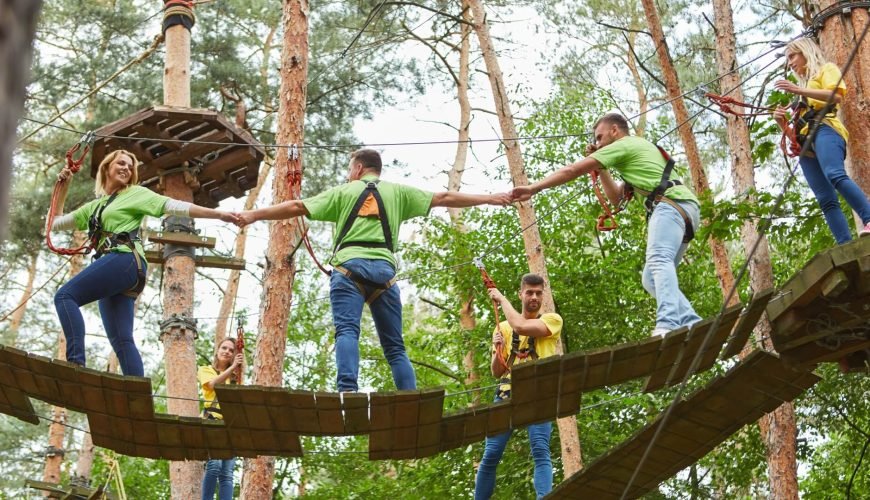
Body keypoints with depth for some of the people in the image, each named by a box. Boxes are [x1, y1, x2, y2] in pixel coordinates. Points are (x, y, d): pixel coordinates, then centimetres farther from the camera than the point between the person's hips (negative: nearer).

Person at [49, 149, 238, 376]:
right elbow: (55, 223, 34)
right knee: (121, 340, -6)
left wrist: (219, 214, -4)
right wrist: (63, 187, 29)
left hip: (125, 260, -7)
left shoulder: (136, 194, 13)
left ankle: (76, 364, -33)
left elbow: (175, 206, 5)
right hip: (113, 269, 7)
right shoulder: (94, 206, 30)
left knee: (65, 296, -20)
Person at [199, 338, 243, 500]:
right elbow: (213, 384, -9)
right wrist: (232, 366, -14)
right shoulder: (206, 370, 15)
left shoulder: (235, 377, 24)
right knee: (214, 465, -25)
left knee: (227, 473, -7)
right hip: (212, 422, -4)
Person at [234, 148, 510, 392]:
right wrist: (490, 198, 27)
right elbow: (443, 198, 21)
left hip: (349, 266, -2)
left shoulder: (342, 192, 17)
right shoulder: (397, 192, 21)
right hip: (383, 269, 2)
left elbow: (296, 207, 12)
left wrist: (253, 215, 18)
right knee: (395, 346, 6)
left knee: (347, 331, -14)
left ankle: (348, 391, -35)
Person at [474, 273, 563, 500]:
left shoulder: (552, 319, 7)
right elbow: (496, 372, 15)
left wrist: (502, 299, -1)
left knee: (541, 451, -18)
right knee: (491, 455, -2)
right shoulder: (503, 327, 17)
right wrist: (497, 350, -4)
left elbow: (521, 327, -14)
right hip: (506, 395, 3)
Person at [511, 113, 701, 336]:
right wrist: (600, 168, 34)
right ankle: (692, 325, -6)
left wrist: (532, 189, 9)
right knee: (651, 278, 7)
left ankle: (667, 324, -51)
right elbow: (616, 197, 42)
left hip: (671, 204, -10)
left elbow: (573, 170, 5)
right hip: (686, 209, 10)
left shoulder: (622, 145, 8)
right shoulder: (639, 148, 38)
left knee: (658, 261, -30)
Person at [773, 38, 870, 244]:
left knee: (835, 175, -36)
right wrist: (782, 122, 12)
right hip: (806, 144, 7)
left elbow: (837, 95, -6)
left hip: (824, 128, -7)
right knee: (826, 200, -13)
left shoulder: (826, 69, 17)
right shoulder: (804, 85, 38)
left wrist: (798, 90, -11)